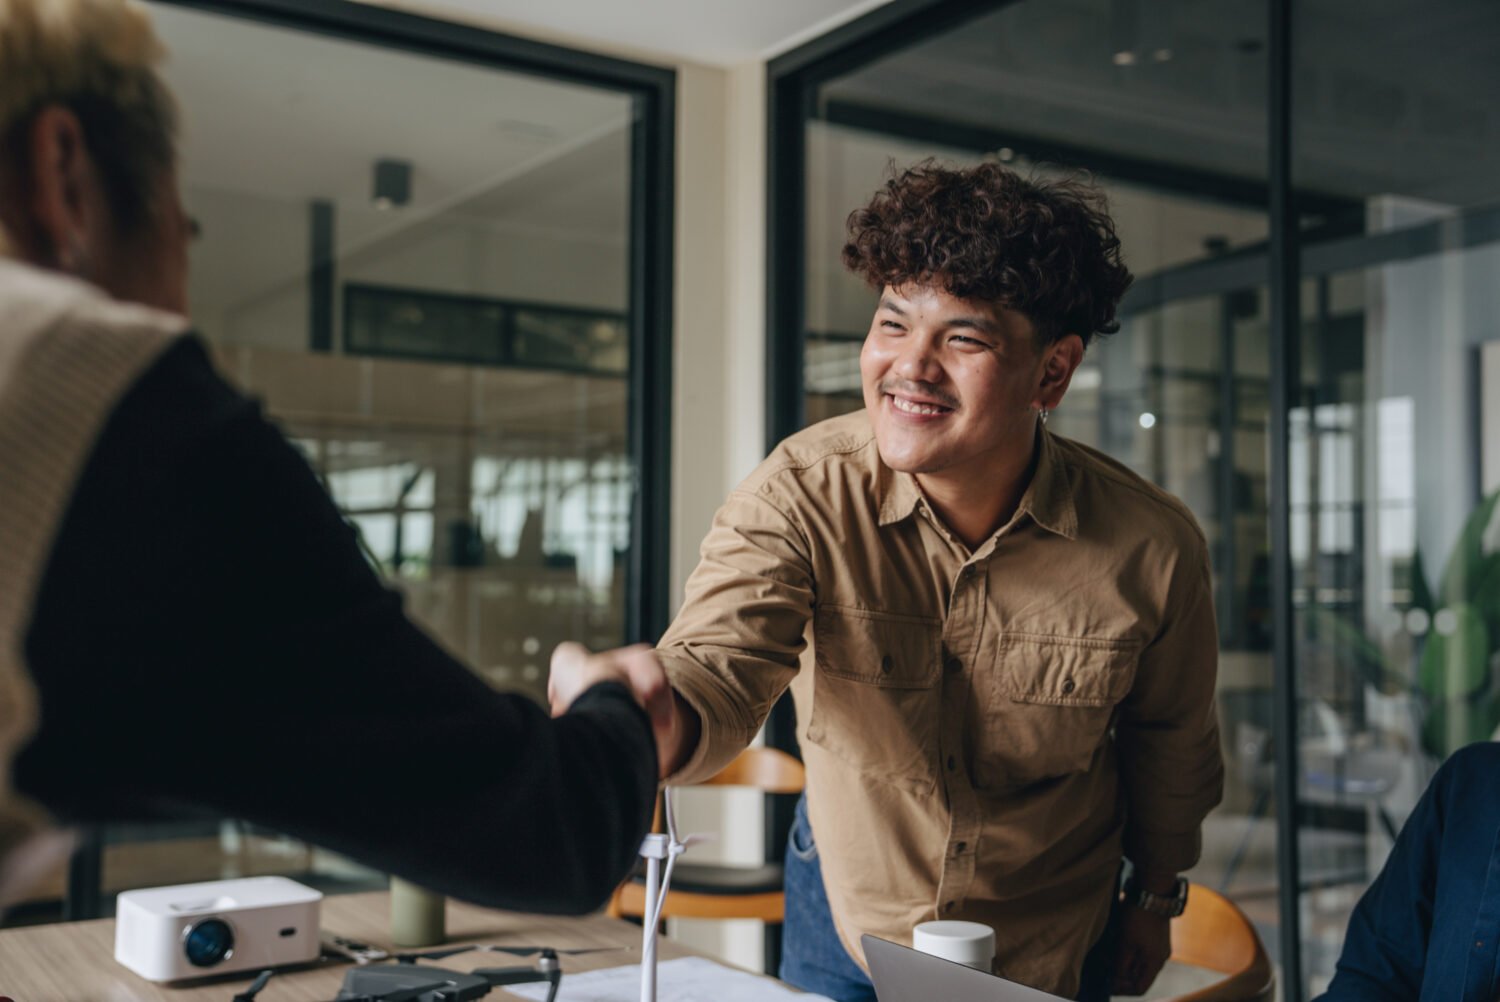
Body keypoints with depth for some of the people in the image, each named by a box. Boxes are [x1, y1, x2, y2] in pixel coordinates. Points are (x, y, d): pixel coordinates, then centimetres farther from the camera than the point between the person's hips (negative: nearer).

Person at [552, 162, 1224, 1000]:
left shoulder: (1151, 550, -22)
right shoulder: (804, 494, -25)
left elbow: (1171, 741, -4)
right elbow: (720, 665, -38)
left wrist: (1156, 900, 11)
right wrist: (642, 721, -62)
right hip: (847, 925, 0)